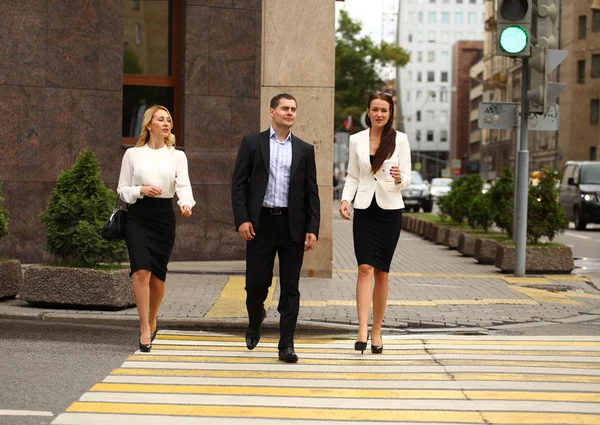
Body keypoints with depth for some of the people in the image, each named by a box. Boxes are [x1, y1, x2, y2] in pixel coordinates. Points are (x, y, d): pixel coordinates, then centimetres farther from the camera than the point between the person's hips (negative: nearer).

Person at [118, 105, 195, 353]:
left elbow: (183, 185, -5)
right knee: (141, 271, -16)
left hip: (164, 216, 2)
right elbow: (122, 189, 8)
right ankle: (145, 330, -13)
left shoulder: (177, 156, 9)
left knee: (157, 275, 6)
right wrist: (141, 190, -12)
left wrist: (186, 203, -26)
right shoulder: (133, 154, 6)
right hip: (138, 216, -2)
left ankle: (151, 321, 30)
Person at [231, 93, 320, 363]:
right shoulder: (252, 143, 6)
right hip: (260, 223, -1)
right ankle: (255, 321, 32)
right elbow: (238, 184, 2)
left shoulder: (304, 149, 10)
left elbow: (311, 192, 8)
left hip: (293, 225, 1)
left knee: (290, 287, 1)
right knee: (256, 282, 1)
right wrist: (241, 219, -9)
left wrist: (313, 229, -1)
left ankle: (286, 345, 5)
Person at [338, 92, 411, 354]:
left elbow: (407, 178, 1)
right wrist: (345, 199, -6)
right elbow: (352, 176, 11)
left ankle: (376, 331, 16)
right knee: (365, 268, -13)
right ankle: (362, 330, -19)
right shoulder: (356, 140, 5)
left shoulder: (400, 140, 1)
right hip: (364, 210, 0)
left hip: (390, 209, 0)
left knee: (382, 273, 5)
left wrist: (400, 179, -22)